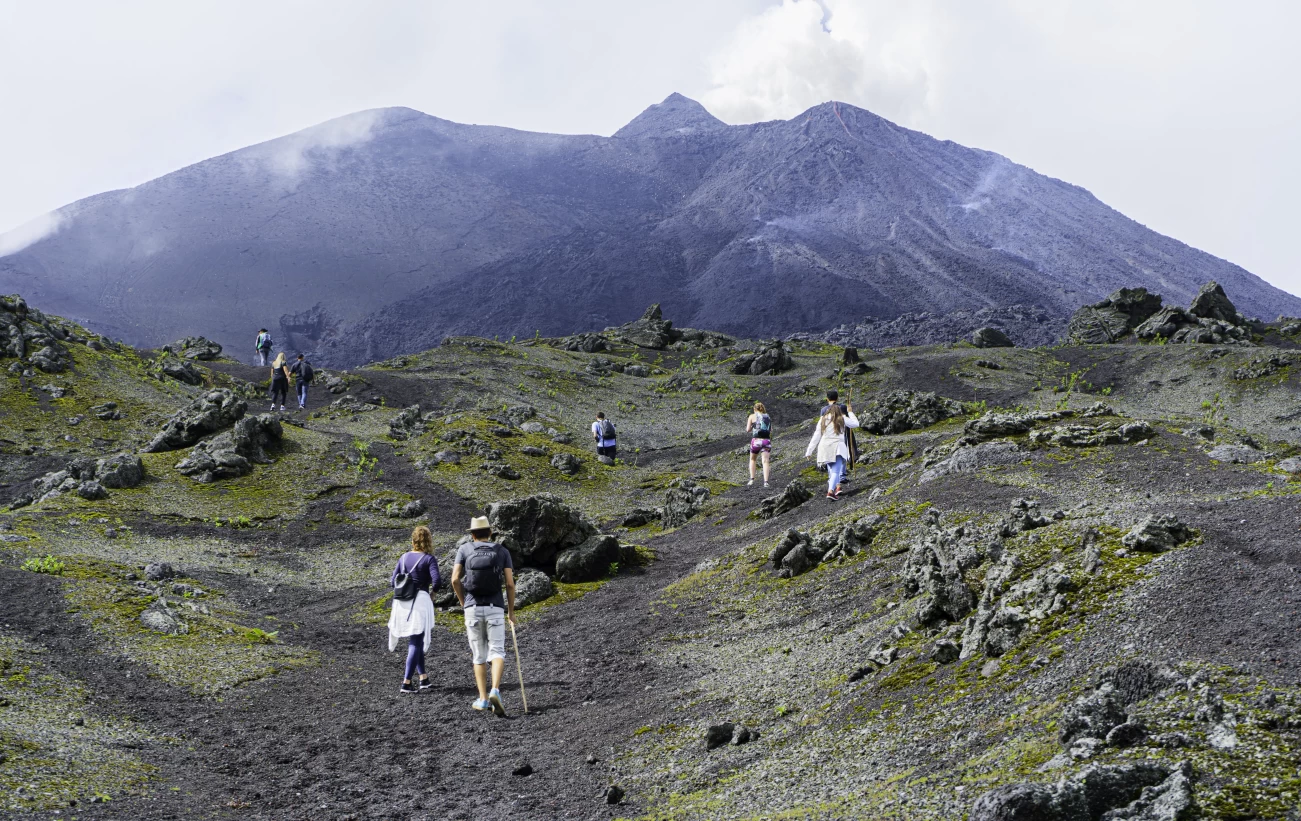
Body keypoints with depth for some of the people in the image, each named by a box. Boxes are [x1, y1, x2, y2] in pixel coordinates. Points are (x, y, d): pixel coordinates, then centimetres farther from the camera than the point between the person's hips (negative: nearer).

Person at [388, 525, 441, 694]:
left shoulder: (404, 557, 7)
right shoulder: (428, 559, -8)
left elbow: (393, 582, 7)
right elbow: (437, 580, -20)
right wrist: (432, 589, 1)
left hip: (402, 602, 5)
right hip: (420, 601, -5)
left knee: (416, 641, 19)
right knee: (416, 643, 0)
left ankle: (423, 678, 24)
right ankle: (407, 683, -6)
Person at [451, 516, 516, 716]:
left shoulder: (464, 550, 6)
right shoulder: (502, 552, 6)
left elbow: (455, 580, -5)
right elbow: (510, 583, -2)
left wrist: (463, 602, 9)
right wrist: (511, 611, 7)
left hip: (473, 608, 1)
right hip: (495, 608, -1)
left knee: (479, 655, 12)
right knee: (497, 652, -3)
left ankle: (483, 698, 11)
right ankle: (495, 691, -26)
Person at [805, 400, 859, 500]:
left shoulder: (822, 420, 11)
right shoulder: (842, 419, 4)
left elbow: (816, 436, 8)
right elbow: (855, 424, 19)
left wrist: (809, 451, 10)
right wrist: (850, 412, 32)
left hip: (825, 448, 3)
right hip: (837, 447, -3)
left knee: (832, 470, 21)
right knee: (835, 471, -9)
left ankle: (837, 486, 10)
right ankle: (830, 491, -25)